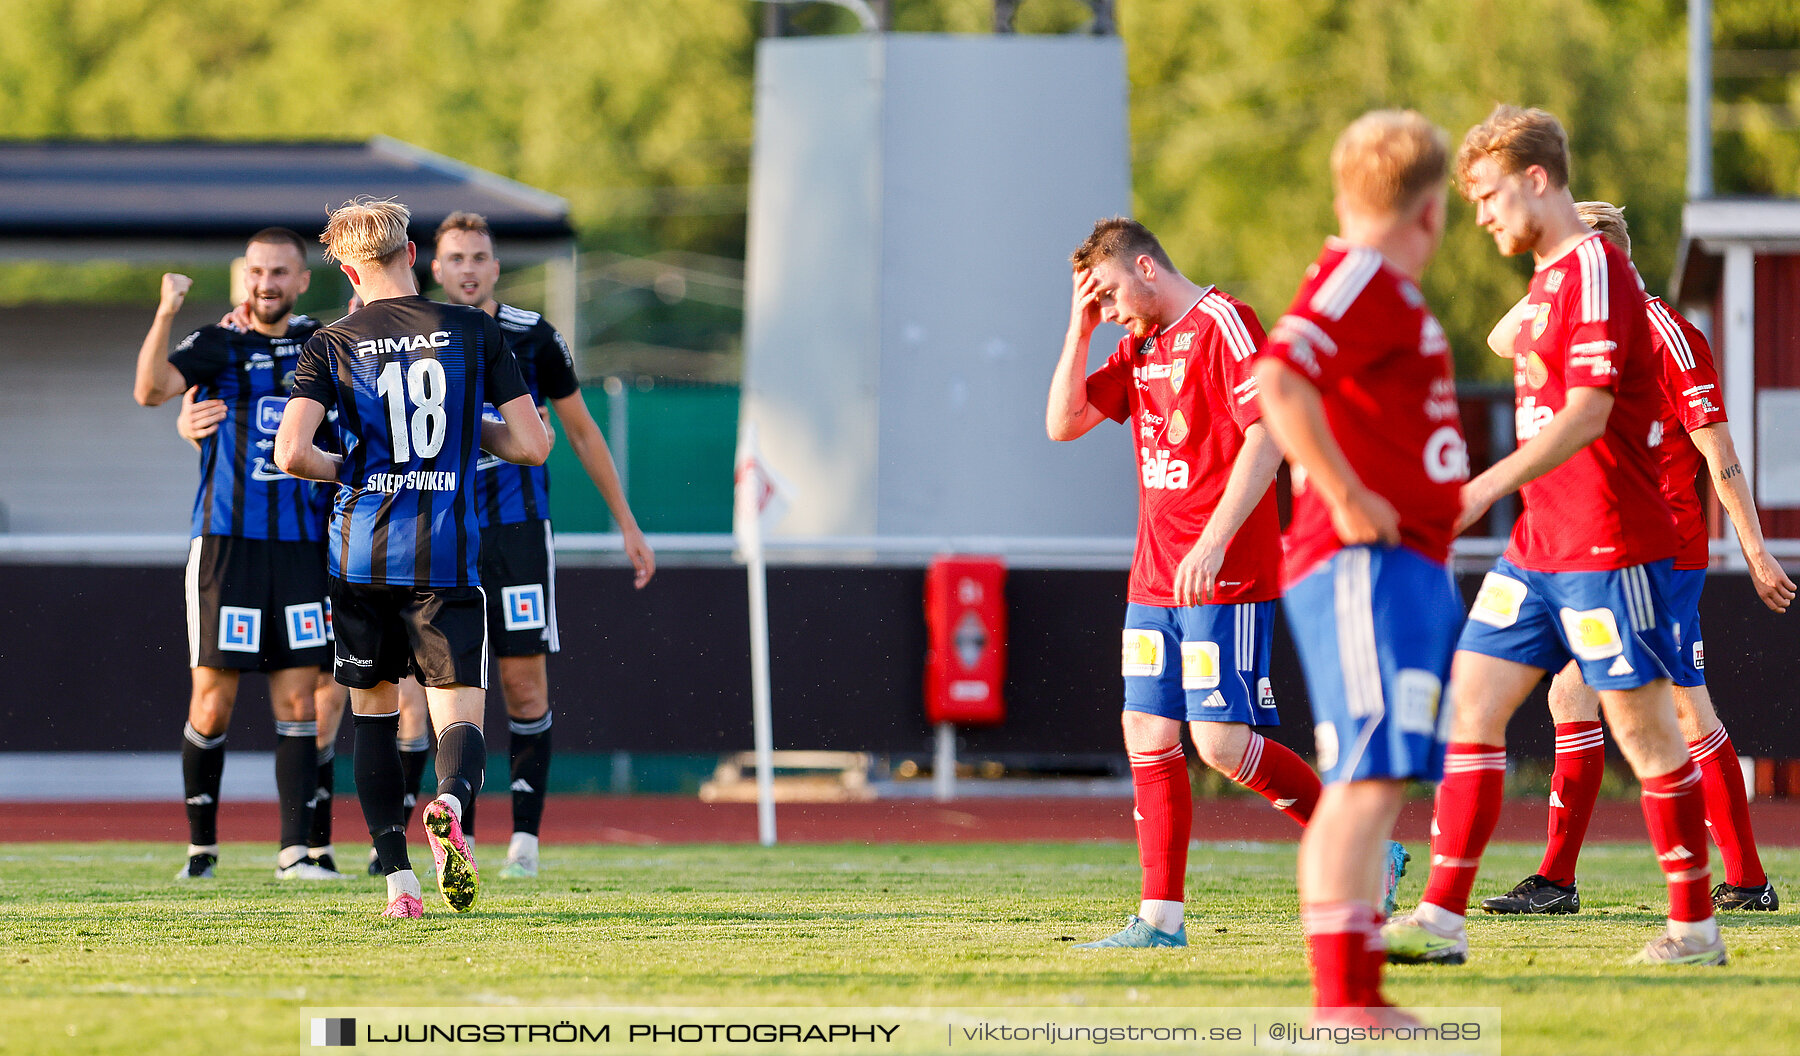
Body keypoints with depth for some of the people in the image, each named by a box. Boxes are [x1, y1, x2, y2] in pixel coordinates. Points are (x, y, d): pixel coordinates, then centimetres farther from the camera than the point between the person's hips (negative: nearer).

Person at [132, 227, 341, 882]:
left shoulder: (319, 344, 10)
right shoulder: (216, 346, 0)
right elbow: (150, 390, -16)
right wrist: (167, 312, -28)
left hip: (301, 544, 3)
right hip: (227, 543, -3)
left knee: (297, 700, -1)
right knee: (213, 702, -2)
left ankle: (294, 850, -1)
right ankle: (201, 844, 12)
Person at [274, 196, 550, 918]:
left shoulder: (330, 346, 0)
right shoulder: (475, 332, 2)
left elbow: (292, 454, -10)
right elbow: (532, 446, 1)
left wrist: (344, 470, 11)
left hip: (362, 554, 1)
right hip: (448, 556, -1)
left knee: (373, 716, 15)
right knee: (459, 718, -1)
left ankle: (397, 880, 7)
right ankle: (451, 805, -36)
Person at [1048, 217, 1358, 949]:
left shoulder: (1222, 325, -10)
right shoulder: (1139, 346, 17)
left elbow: (1267, 436, -19)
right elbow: (1063, 422, 17)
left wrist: (1212, 544, -24)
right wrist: (1079, 330, 6)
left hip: (1225, 580, -8)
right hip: (1154, 580, 8)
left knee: (1221, 740, -12)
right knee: (1148, 738, 2)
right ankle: (1161, 918, 4)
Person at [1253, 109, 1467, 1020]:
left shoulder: (1385, 289, 20)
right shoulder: (1364, 280, -11)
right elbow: (1277, 381, -26)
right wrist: (1349, 501, -22)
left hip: (1408, 568, 11)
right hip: (1365, 568, -11)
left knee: (1374, 783, 11)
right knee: (1368, 781, -17)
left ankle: (1357, 996, 14)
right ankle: (1340, 1000, -24)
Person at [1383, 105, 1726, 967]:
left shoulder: (1593, 269, -14)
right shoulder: (1547, 278, 16)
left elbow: (1587, 413, -23)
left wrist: (1489, 486, -31)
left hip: (1608, 544, -10)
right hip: (1538, 543, 10)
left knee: (1641, 724, -2)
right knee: (1470, 702, 1)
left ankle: (1694, 926, 7)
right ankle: (1442, 916, -1)